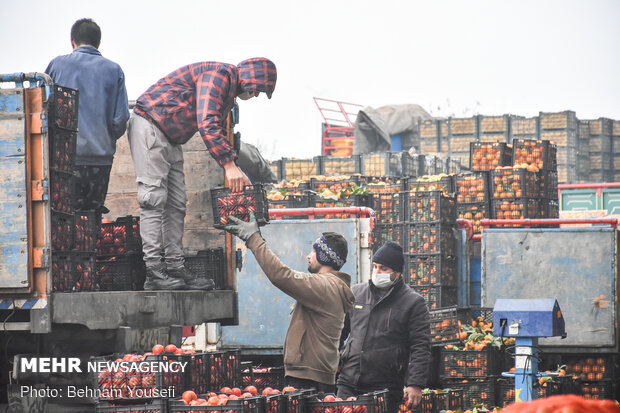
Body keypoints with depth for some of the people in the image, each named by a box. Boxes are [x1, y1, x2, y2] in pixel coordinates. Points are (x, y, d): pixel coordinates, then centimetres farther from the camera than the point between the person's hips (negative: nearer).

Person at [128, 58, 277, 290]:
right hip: (149, 125, -11)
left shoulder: (228, 89, 16)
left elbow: (219, 132, 23)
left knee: (176, 203, 6)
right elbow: (207, 124, -29)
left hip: (170, 139, 11)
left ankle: (175, 269, 7)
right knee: (154, 199, -13)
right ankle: (154, 273, -17)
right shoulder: (219, 74, -18)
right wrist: (229, 165, -31)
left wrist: (234, 171, 11)